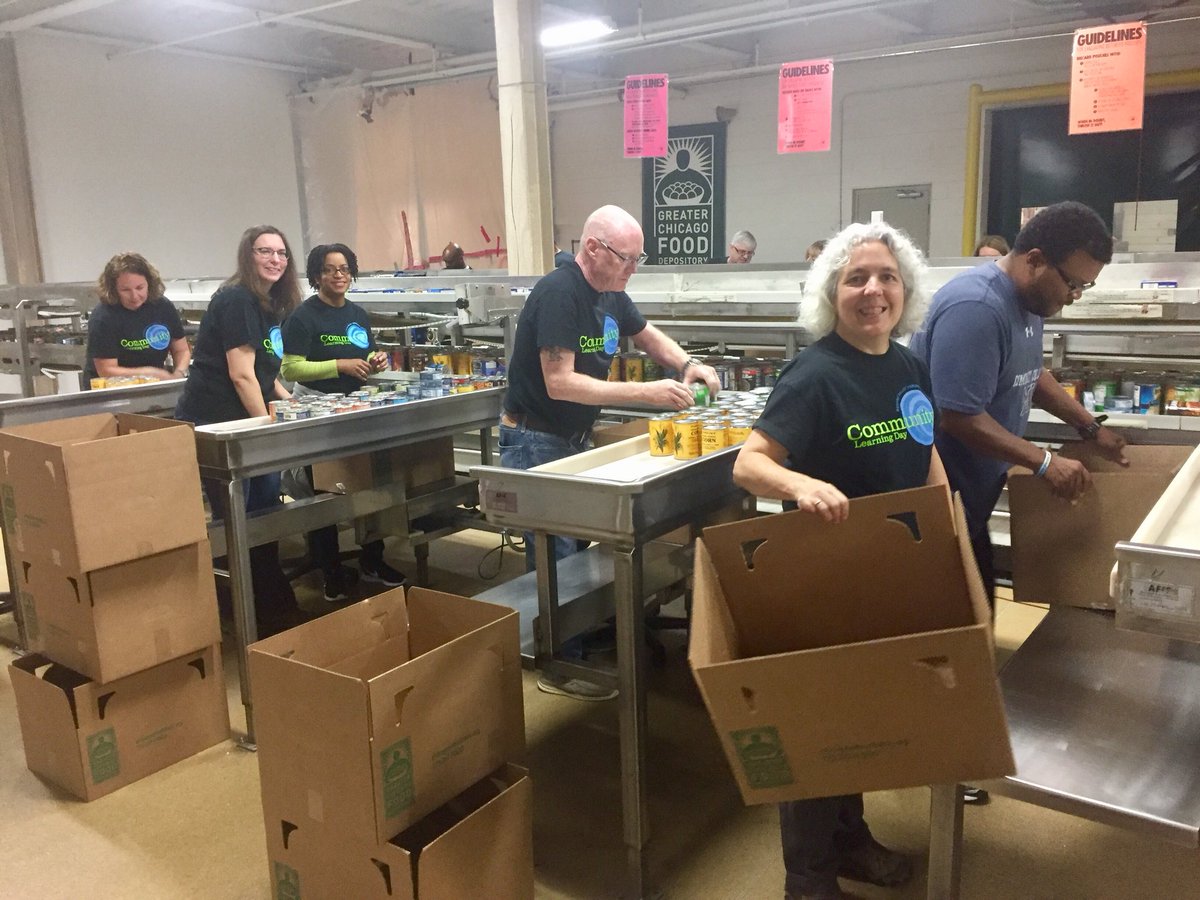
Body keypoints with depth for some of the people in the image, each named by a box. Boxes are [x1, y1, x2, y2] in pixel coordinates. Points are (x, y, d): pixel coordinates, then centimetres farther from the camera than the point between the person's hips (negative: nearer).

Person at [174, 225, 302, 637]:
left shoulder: (270, 304, 12)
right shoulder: (236, 299, -15)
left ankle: (277, 611, 25)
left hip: (244, 422, 9)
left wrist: (285, 397, 8)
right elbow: (241, 374, -20)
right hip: (213, 425, -9)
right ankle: (272, 614, 11)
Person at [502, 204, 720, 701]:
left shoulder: (610, 295, 5)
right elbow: (560, 382, -28)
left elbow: (647, 335, 22)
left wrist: (688, 364, 2)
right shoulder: (558, 293, -22)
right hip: (536, 441, -8)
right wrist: (646, 393, -30)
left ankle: (582, 638, 28)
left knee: (581, 546, 14)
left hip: (575, 439, 9)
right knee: (556, 558, -3)